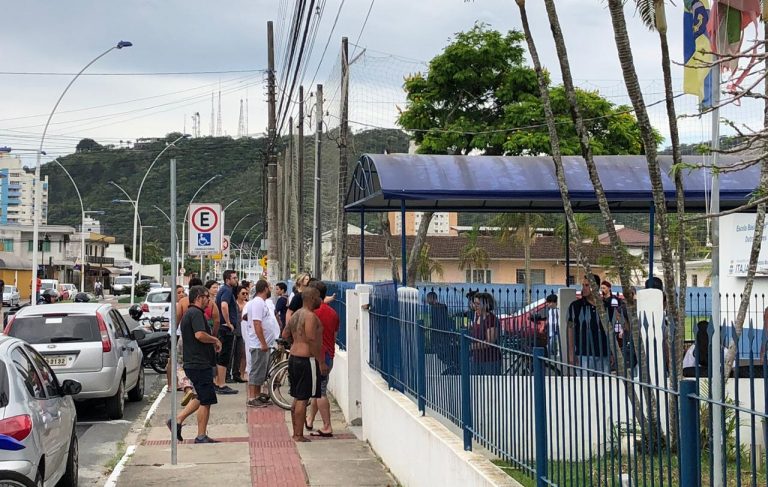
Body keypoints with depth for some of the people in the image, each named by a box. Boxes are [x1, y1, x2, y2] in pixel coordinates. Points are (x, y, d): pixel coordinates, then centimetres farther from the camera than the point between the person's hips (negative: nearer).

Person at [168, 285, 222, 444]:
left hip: (192, 363, 10)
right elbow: (200, 335, -28)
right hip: (200, 364, -10)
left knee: (202, 398, 19)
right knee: (206, 400, -2)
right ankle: (201, 436, 4)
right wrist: (215, 340, -11)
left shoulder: (188, 313, 19)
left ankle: (177, 420, 16)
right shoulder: (196, 313, -15)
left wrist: (212, 341, 19)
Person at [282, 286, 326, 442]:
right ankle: (299, 435, -2)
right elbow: (312, 340, -22)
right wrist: (322, 362, -19)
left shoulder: (296, 315, 13)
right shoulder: (310, 316, -16)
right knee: (302, 399, -5)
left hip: (294, 358, 9)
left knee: (297, 398, 15)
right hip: (307, 360, -9)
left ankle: (295, 433, 21)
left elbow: (285, 334, 19)